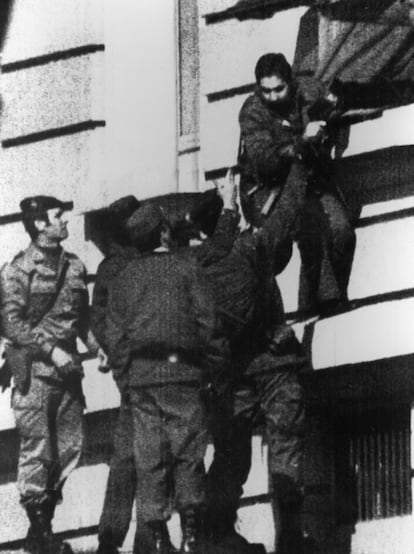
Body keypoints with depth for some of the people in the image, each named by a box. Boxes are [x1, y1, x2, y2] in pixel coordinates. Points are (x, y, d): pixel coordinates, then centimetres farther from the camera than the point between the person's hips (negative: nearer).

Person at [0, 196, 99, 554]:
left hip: (68, 370, 6)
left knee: (70, 447, 6)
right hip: (34, 372, -6)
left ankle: (45, 522, 19)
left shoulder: (74, 266, 10)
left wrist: (95, 346, 2)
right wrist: (51, 351, -17)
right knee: (37, 450, -3)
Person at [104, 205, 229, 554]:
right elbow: (206, 319, -3)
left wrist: (124, 374, 15)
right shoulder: (185, 266, 0)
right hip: (179, 370, -3)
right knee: (188, 448, 0)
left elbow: (114, 332, 10)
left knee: (148, 456, 4)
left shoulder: (124, 278, 12)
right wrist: (214, 362, 5)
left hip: (139, 375, 3)